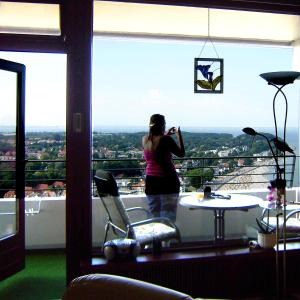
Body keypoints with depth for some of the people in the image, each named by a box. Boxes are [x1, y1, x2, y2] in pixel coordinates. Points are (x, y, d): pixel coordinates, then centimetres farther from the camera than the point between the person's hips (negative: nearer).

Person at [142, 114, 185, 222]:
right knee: (168, 216, 0)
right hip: (167, 181, -5)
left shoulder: (145, 140, 4)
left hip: (151, 181, 6)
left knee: (154, 216, 12)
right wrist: (179, 136, 8)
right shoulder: (166, 140, -14)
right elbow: (181, 153, -1)